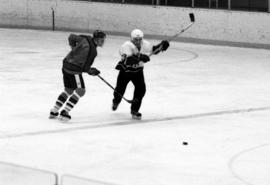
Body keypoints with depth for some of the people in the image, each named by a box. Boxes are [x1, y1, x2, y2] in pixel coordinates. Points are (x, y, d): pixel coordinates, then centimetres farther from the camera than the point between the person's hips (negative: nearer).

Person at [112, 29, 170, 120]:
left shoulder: (145, 45, -13)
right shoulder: (127, 46, -30)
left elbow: (154, 50, 7)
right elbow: (128, 60, -44)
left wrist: (161, 45, -12)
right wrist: (139, 57, -56)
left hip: (138, 71, 3)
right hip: (125, 70, -3)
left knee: (141, 89, -14)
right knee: (120, 89, 8)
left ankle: (134, 110, 1)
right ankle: (116, 101, 46)